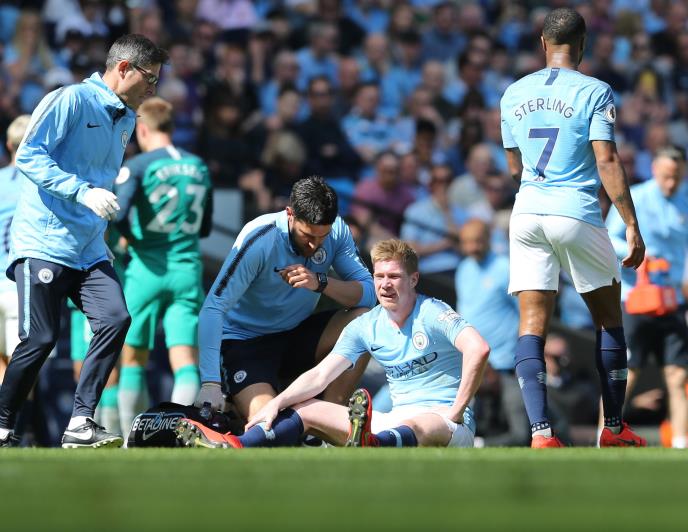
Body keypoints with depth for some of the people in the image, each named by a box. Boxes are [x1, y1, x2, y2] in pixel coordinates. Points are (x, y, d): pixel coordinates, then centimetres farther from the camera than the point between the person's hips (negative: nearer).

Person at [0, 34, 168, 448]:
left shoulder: (126, 120, 17)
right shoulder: (72, 99, -8)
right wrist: (83, 191, -22)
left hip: (89, 250, 7)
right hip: (44, 241, -7)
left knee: (116, 319, -13)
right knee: (41, 338, -10)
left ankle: (81, 423, -10)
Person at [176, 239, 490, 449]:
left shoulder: (433, 314, -7)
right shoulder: (365, 327, 10)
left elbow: (478, 349, -24)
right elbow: (320, 375, 3)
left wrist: (455, 414, -23)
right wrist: (277, 403, -13)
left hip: (445, 422, -7)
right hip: (396, 421, 7)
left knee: (417, 429, -44)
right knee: (306, 408, -4)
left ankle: (369, 446, -81)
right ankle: (235, 449, -29)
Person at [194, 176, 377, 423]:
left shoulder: (337, 231, -10)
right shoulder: (258, 240, -24)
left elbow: (367, 294, -15)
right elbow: (213, 309, -29)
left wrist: (321, 283, -34)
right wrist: (210, 383, -39)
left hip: (298, 334, 5)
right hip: (245, 341, -5)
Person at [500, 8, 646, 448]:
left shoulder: (514, 94, 10)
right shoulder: (594, 92, -5)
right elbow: (607, 161, -11)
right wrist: (632, 225, -8)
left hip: (527, 213, 3)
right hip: (577, 213, -3)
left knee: (533, 323, 0)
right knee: (609, 317, 14)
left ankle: (540, 432, -15)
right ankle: (614, 428, 17)